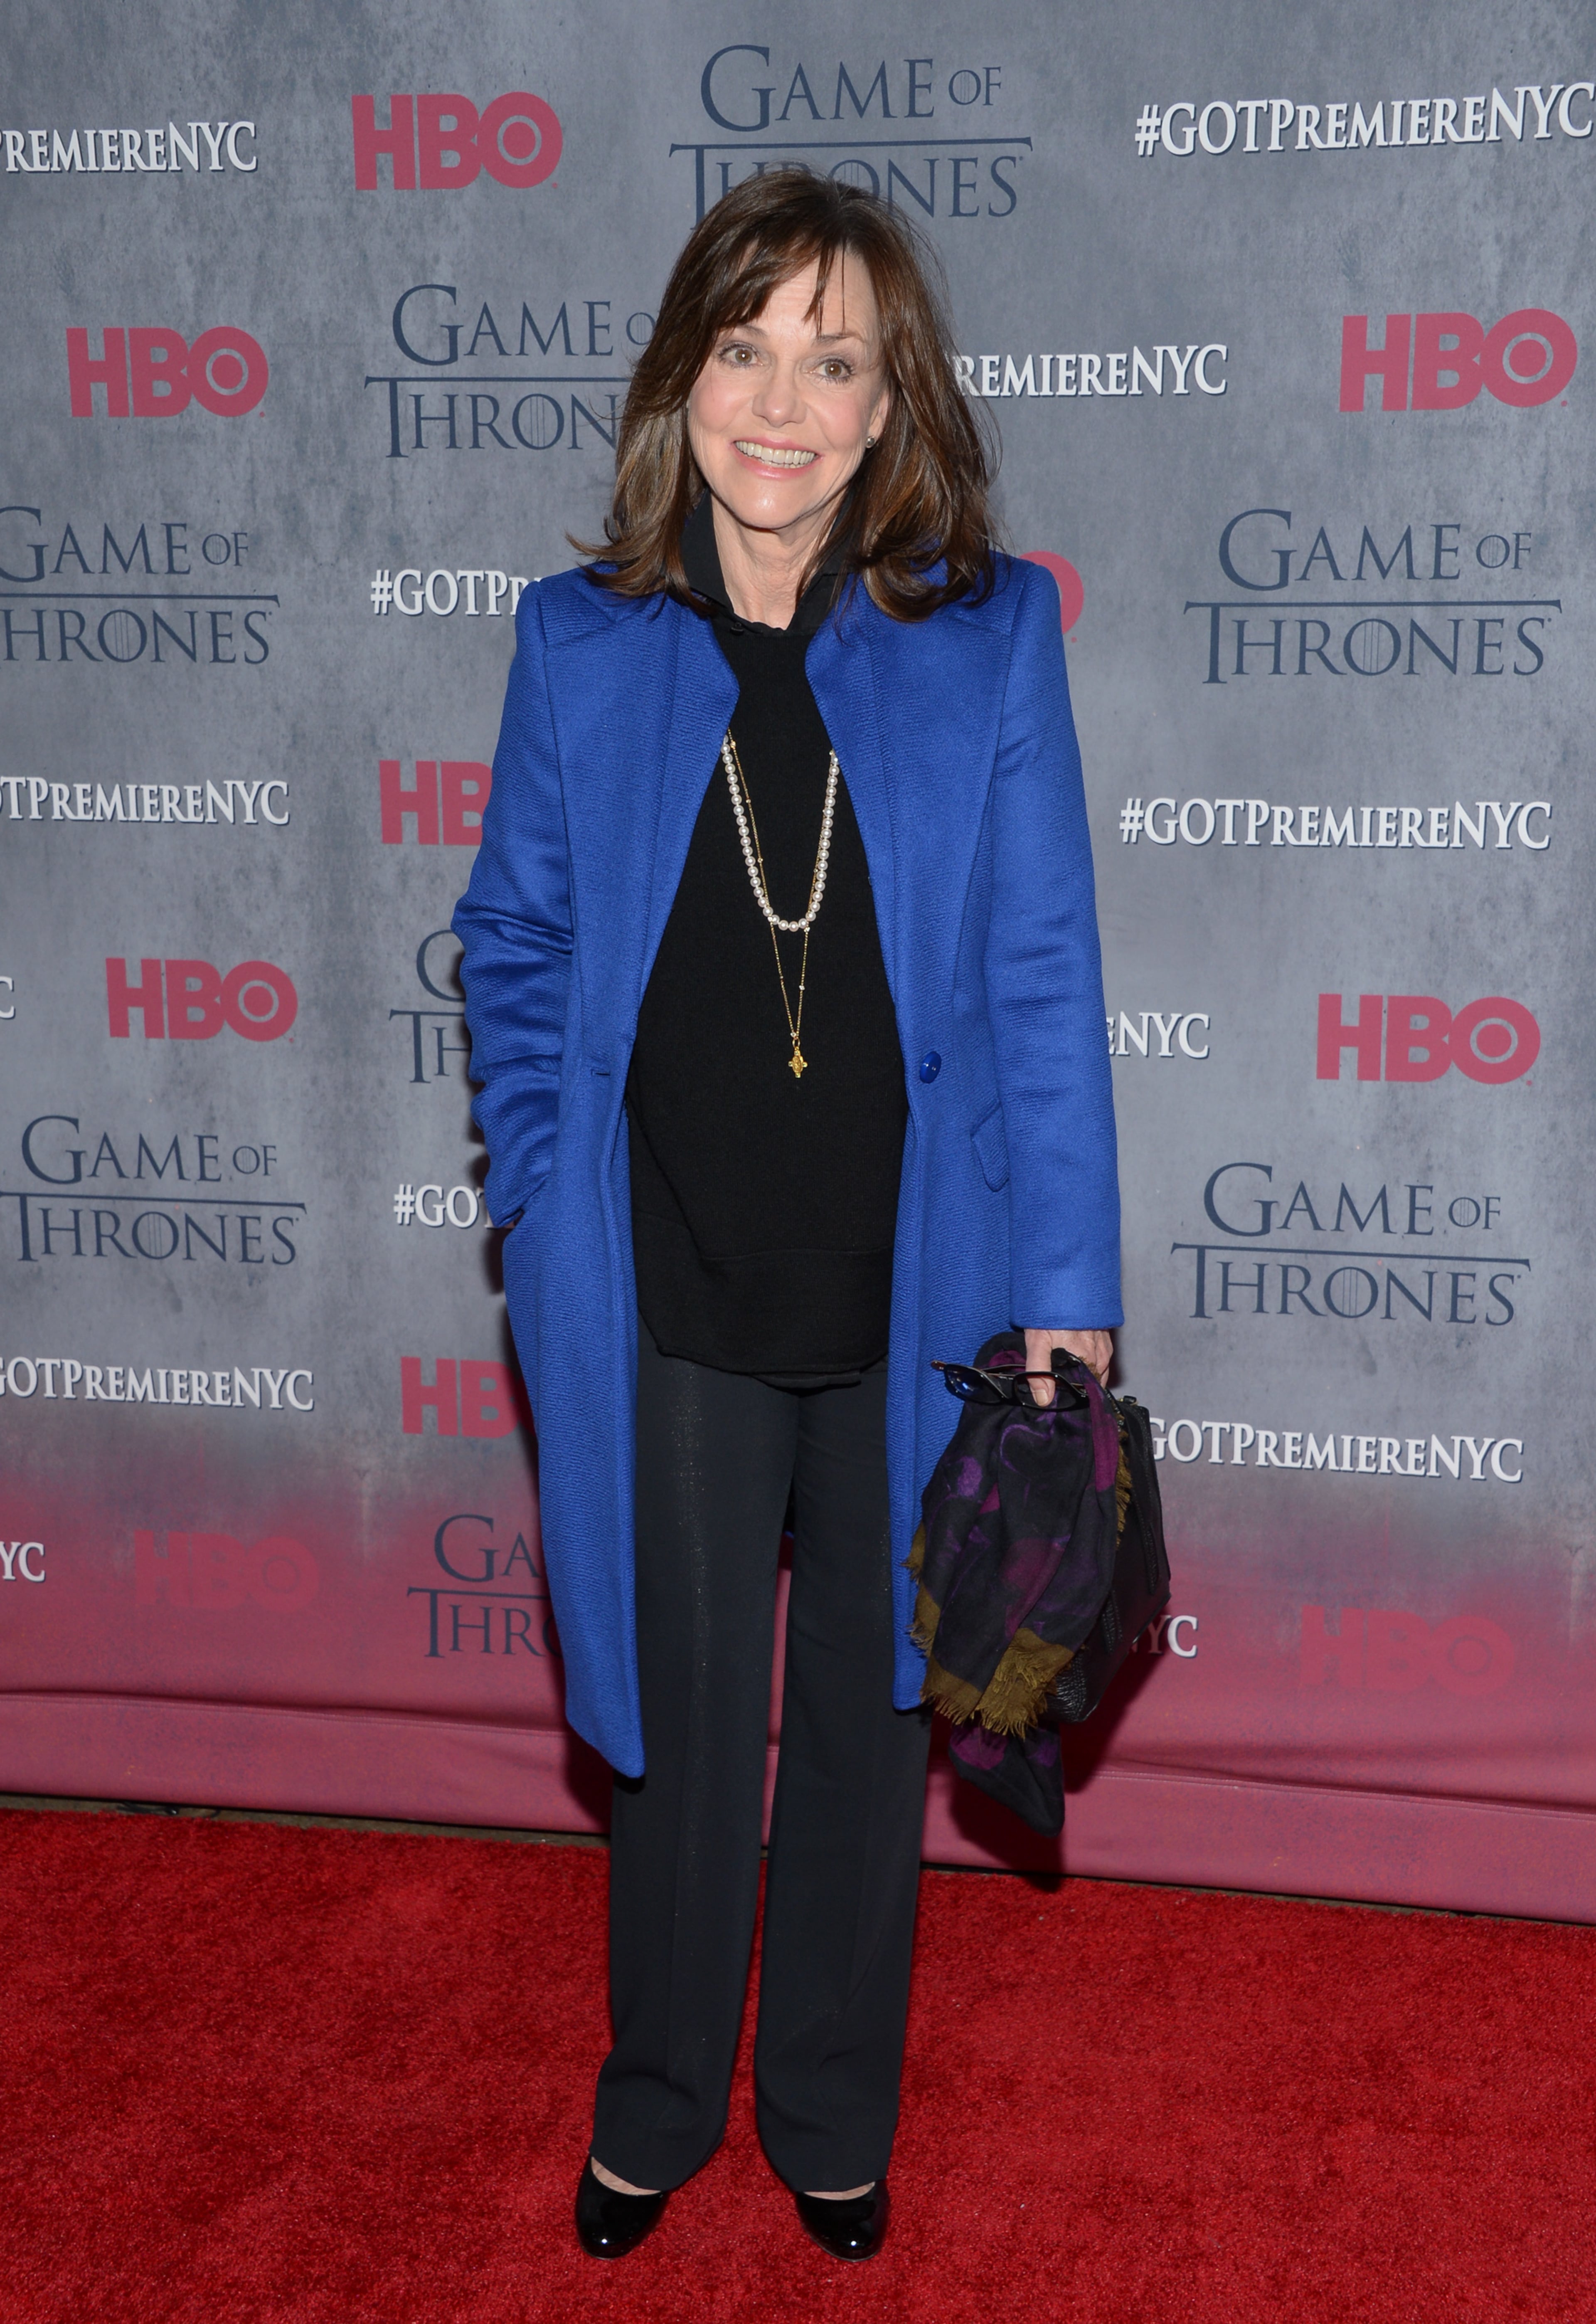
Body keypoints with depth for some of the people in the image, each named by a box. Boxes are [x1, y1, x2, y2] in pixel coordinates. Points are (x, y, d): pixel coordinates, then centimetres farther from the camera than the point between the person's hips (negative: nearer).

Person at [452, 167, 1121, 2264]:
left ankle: (834, 2117, 39)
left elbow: (1044, 980, -4)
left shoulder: (989, 637, -4)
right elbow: (514, 949, 7)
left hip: (915, 1296, 0)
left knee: (868, 1719, 16)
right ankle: (659, 2106, 40)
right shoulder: (581, 645, -1)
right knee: (683, 1723, 14)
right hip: (665, 1304, 0)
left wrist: (1067, 1288, -6)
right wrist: (547, 1207, -1)